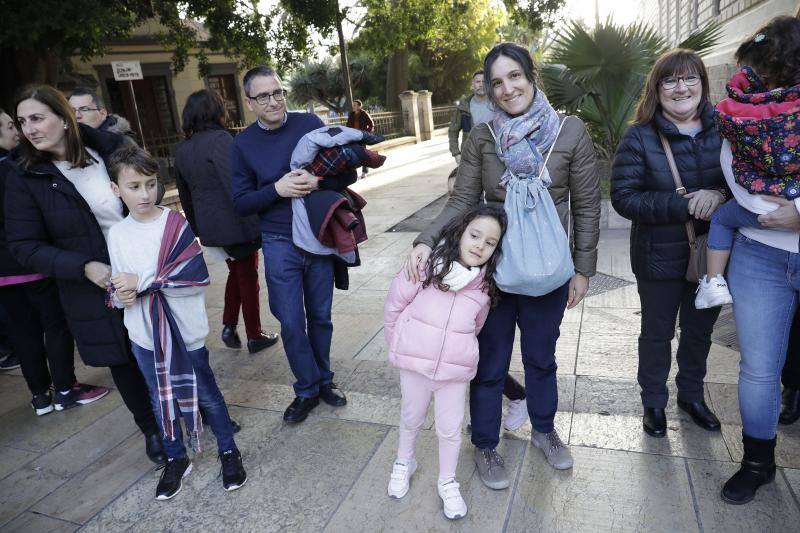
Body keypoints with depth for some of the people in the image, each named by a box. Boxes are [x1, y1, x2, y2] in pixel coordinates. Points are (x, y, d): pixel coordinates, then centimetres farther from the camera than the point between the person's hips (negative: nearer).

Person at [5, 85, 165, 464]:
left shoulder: (109, 149, -6)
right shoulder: (24, 178, -7)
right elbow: (25, 246, -7)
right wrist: (84, 267, -20)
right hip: (95, 291, 0)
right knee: (123, 363, 13)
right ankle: (151, 429, 36)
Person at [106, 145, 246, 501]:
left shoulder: (176, 224, -11)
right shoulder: (116, 234, 1)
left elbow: (197, 277, -18)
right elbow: (118, 286, 8)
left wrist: (142, 282, -19)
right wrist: (122, 296, -15)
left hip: (184, 330, -3)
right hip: (144, 335, 4)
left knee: (206, 394, 10)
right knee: (161, 399, 17)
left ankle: (228, 451, 30)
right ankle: (176, 459, 36)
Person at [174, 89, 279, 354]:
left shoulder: (182, 149, 8)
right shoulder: (219, 139, -16)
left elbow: (185, 195, 15)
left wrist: (197, 228, 23)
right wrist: (254, 223, -23)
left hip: (209, 225, 7)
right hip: (236, 223, -7)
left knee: (236, 272, 24)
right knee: (248, 278, 8)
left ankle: (229, 326, 20)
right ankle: (254, 336, 19)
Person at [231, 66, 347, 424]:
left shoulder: (310, 124, -2)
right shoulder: (243, 144, -2)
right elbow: (241, 204, -3)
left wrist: (319, 180, -21)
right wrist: (277, 189, -21)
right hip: (280, 244, 0)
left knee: (320, 316, 13)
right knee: (291, 323, 2)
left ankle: (324, 380, 32)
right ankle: (307, 390, 22)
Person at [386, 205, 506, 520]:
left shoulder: (486, 285, -5)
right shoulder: (427, 264, -15)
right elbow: (394, 305, -5)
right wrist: (400, 346, 2)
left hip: (455, 370, 1)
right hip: (414, 363, -1)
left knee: (450, 428, 14)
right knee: (411, 418, 21)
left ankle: (447, 483, 38)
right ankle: (404, 463, 48)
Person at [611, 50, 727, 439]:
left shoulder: (723, 128, -2)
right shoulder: (640, 136, -11)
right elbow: (624, 197, -17)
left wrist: (720, 195, -20)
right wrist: (684, 205, -25)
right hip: (660, 257, -3)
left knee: (700, 329, 20)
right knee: (657, 333, 14)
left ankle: (692, 395, 44)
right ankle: (653, 403, 35)